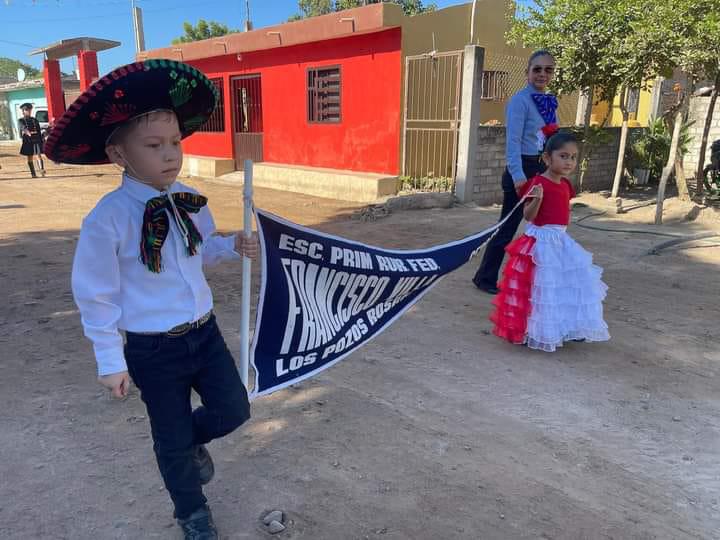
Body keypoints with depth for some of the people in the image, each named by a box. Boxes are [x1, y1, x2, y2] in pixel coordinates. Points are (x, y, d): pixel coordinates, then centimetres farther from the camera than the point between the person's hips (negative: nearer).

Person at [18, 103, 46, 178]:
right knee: (30, 157, 3)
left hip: (37, 140, 1)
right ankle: (33, 174, 6)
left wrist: (41, 141, 9)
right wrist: (27, 132, -40)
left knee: (39, 155, -15)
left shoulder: (35, 120, 15)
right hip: (28, 141, -1)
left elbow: (39, 131, 15)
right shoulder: (20, 120, 5)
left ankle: (42, 169, -32)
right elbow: (23, 127, -18)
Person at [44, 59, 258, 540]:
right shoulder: (108, 219, -21)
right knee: (171, 440, 14)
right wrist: (111, 361, -8)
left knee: (234, 411, 10)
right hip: (154, 348, -4)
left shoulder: (190, 201, -4)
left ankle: (194, 440, 46)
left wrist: (234, 246, -8)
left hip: (205, 332, 5)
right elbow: (96, 295, -13)